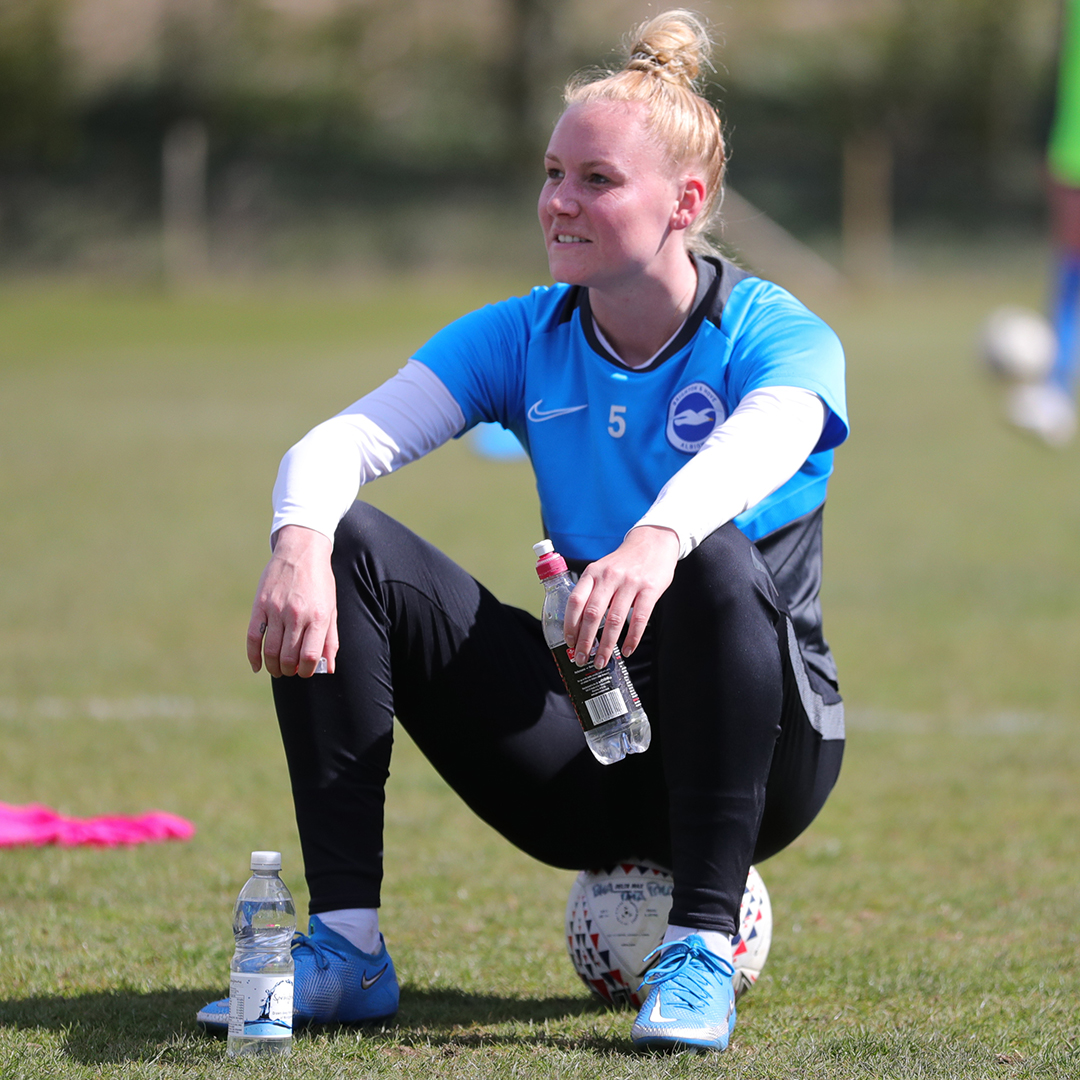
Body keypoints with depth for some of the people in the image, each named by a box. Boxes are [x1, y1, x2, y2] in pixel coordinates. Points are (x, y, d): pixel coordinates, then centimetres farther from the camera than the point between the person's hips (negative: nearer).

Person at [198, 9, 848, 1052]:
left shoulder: (773, 335, -10)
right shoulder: (523, 339, 2)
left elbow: (759, 446, -36)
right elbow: (338, 442, -13)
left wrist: (657, 540, -59)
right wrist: (301, 542, -37)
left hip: (760, 753, -4)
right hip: (580, 761, 4)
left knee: (718, 562, -36)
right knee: (344, 547, -13)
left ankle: (701, 950, -28)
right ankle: (346, 945, -15)